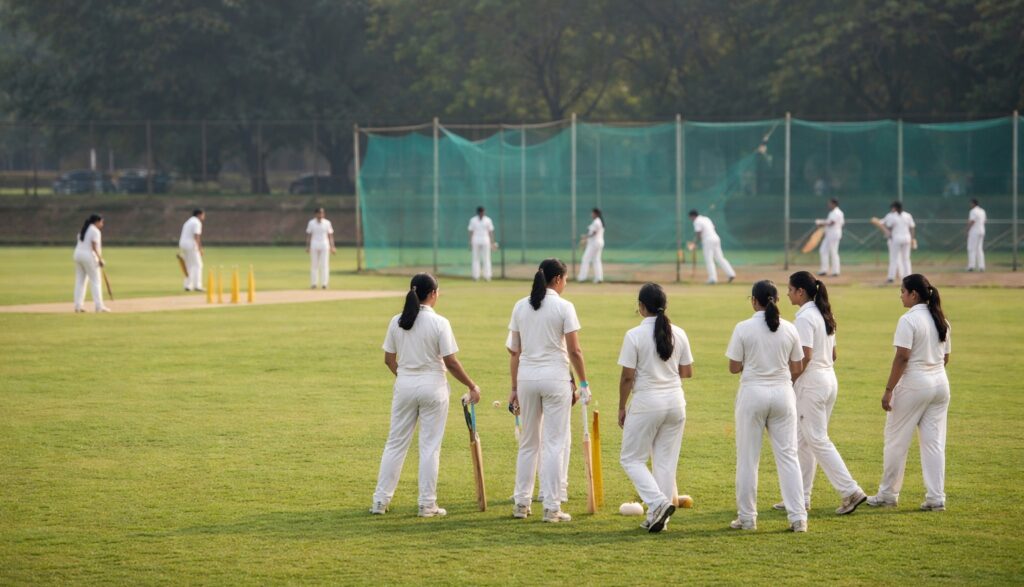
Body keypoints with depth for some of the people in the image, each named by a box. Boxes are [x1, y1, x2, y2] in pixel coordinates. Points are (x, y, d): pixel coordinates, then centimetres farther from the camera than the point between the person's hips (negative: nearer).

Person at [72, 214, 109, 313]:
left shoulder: (83, 230, 16)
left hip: (78, 255, 8)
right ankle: (99, 306, -6)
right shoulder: (95, 231, -9)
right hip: (89, 256, -8)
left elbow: (77, 244, 14)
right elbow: (94, 247, -18)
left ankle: (78, 306, 4)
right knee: (96, 281, -3)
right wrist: (100, 260, -15)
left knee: (80, 281, 9)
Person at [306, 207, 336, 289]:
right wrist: (307, 246, -1)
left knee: (325, 264, -4)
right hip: (314, 245, 0)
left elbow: (330, 236, 5)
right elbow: (308, 235, 6)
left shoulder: (327, 223, 5)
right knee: (314, 264, 0)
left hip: (324, 245, 0)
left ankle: (324, 283, -2)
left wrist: (332, 247, -2)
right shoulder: (311, 223, 4)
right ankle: (314, 283, 3)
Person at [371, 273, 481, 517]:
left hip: (404, 385, 4)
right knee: (430, 446, 4)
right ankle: (427, 504, 6)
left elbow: (389, 359, 6)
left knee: (395, 443, 10)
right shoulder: (439, 323, -12)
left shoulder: (397, 322, 0)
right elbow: (451, 362, -12)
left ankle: (380, 500, 10)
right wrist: (472, 387, -1)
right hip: (432, 386, -3)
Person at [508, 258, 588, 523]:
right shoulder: (564, 307, -8)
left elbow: (514, 351, 6)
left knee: (528, 442, 16)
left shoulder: (520, 307, 5)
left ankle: (521, 503, 18)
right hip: (556, 377, -4)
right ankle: (552, 508, -1)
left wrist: (514, 387, 12)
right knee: (554, 444, 0)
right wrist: (583, 384, 2)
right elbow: (574, 351, -8)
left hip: (526, 377, 4)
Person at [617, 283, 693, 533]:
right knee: (666, 460, 10)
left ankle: (657, 502, -12)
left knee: (632, 458, 7)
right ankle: (658, 516, 11)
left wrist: (621, 408, 0)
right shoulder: (679, 334, 2)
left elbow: (627, 376, -11)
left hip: (647, 402, -5)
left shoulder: (635, 335, -12)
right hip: (675, 401, 5)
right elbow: (687, 372, 8)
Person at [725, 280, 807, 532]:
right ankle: (798, 517, 2)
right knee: (788, 455, 6)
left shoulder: (743, 329, -8)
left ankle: (747, 517, 10)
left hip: (753, 392, -2)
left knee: (748, 457, 7)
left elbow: (734, 367, -5)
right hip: (782, 392, 2)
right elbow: (797, 369, 5)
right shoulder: (789, 329, 0)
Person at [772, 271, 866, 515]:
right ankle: (801, 497, 17)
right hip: (829, 379, 10)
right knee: (803, 440, 14)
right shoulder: (824, 315, 13)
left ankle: (850, 491, -10)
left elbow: (805, 356, -21)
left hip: (811, 383, -10)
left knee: (817, 440, -5)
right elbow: (833, 355, 17)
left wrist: (788, 381, -12)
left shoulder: (805, 318, -15)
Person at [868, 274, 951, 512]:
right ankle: (936, 497, 4)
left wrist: (889, 390, -15)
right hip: (940, 384, 7)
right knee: (934, 442, 7)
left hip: (913, 385, -7)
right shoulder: (941, 320, 9)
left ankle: (888, 494, 14)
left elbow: (902, 358, -18)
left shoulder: (909, 320, -14)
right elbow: (945, 357, 13)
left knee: (896, 441, 6)